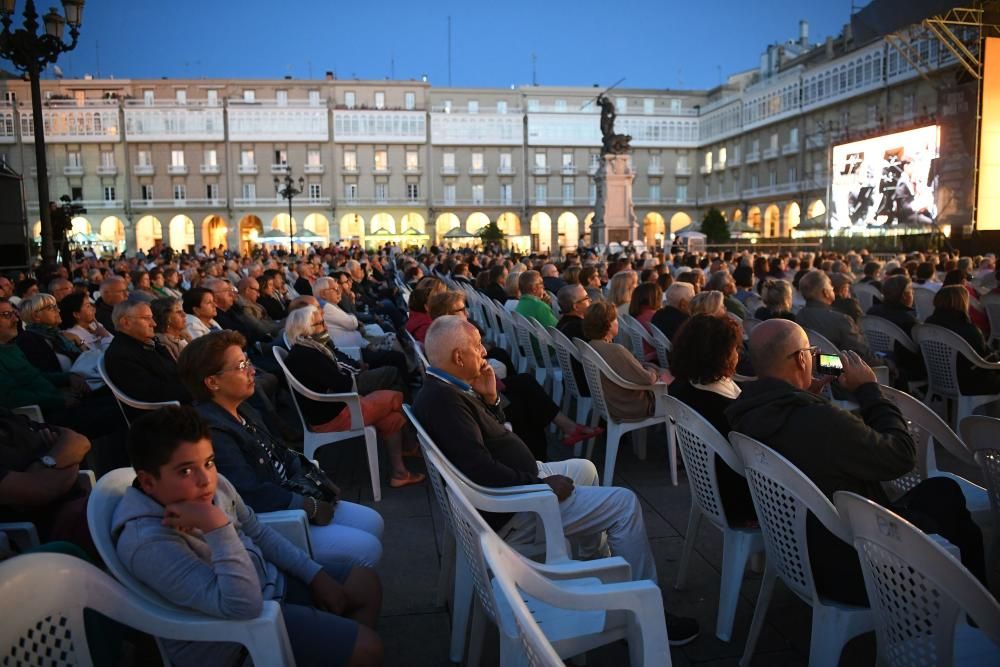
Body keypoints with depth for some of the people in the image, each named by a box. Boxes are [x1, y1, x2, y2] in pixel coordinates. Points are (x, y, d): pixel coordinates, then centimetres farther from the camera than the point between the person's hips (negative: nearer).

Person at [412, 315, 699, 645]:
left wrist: (490, 398, -2)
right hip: (508, 510, -11)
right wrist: (542, 486, -23)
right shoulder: (444, 399, -27)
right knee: (624, 503, -7)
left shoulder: (443, 389, 5)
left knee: (584, 468, 28)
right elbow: (482, 470, -35)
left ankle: (597, 560, 44)